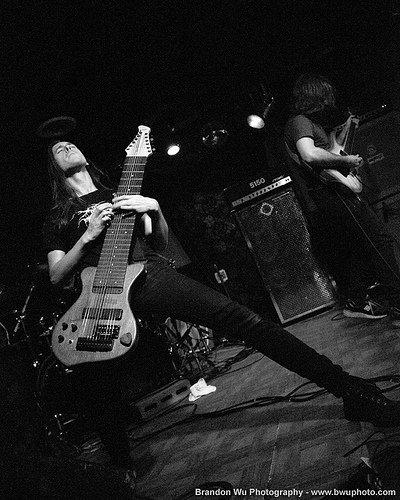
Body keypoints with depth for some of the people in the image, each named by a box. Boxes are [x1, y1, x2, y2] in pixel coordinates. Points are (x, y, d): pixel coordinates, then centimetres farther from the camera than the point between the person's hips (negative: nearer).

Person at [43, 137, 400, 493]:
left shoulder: (121, 194, 28)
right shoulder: (58, 218, 25)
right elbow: (56, 276, 12)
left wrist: (154, 210, -2)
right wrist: (88, 235, -3)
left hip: (150, 273, 0)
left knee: (243, 320, -15)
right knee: (99, 393, -7)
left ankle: (351, 391, -11)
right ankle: (123, 472, 19)